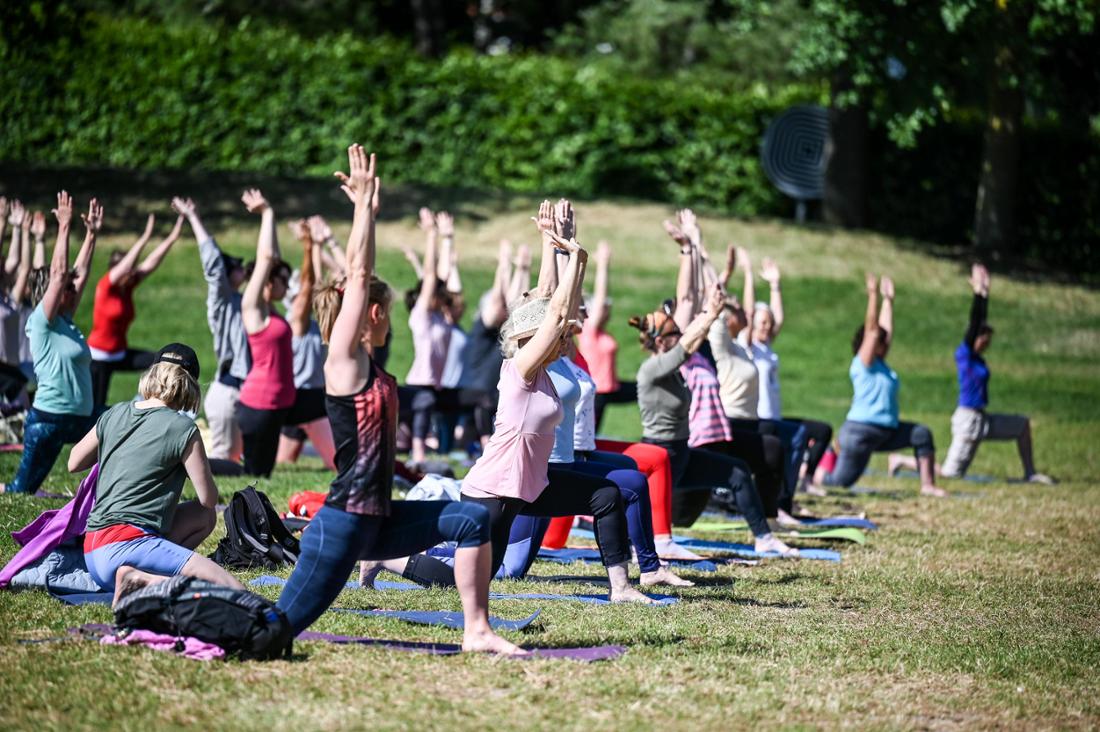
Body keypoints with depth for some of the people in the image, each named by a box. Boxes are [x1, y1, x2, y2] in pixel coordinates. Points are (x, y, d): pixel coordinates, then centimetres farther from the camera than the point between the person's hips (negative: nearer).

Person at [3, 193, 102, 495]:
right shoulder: (42, 323, -9)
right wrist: (64, 227, -15)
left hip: (81, 418, 8)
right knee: (21, 490, -2)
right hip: (49, 418, -8)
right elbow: (59, 273, -17)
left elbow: (81, 273, 14)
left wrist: (92, 234, 12)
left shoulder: (66, 321, 11)